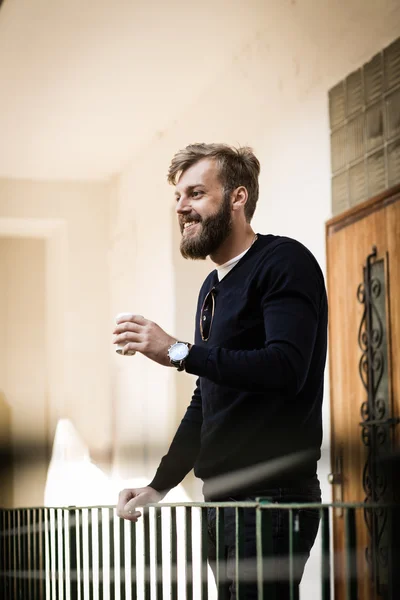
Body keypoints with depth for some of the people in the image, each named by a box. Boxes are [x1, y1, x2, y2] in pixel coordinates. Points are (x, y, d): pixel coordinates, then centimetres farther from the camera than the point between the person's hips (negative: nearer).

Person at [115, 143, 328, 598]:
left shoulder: (284, 263, -7)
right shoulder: (213, 288, 20)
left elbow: (286, 369, -22)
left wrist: (179, 352, -23)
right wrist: (158, 487, 18)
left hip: (272, 496, -9)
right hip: (221, 500, 9)